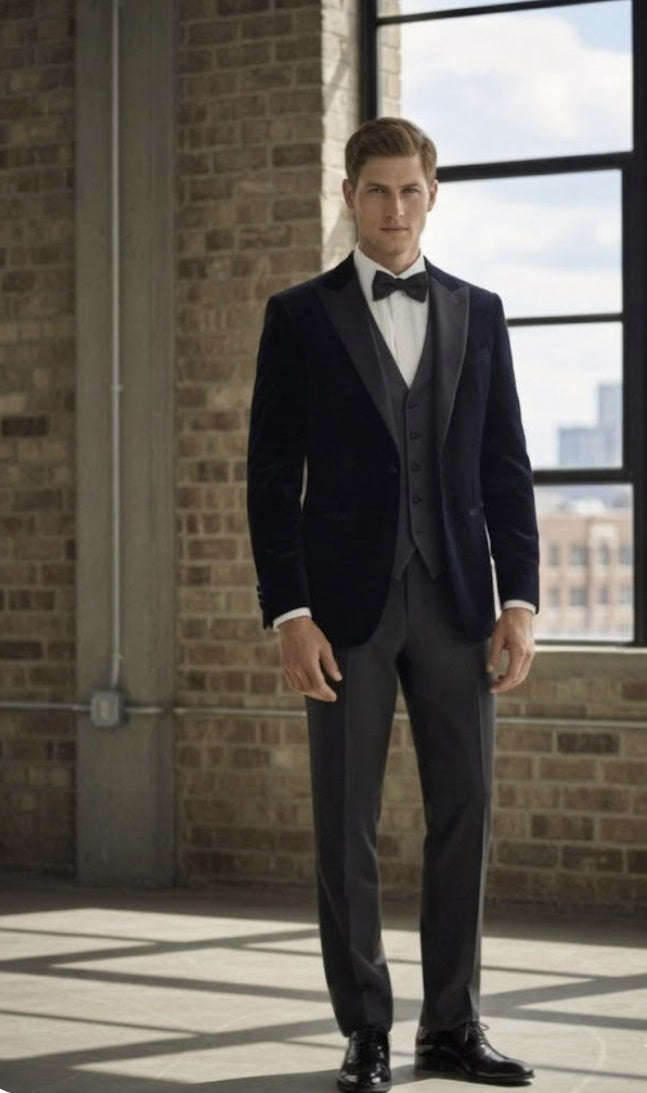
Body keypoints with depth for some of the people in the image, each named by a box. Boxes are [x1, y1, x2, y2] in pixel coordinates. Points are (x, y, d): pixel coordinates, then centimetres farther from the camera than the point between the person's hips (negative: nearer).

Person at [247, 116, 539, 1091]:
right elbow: (273, 477, -2)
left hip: (456, 600, 3)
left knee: (464, 812, 4)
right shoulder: (300, 315, 2)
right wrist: (289, 615, -10)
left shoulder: (478, 314, 10)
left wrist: (519, 601, -1)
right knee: (347, 823, 1)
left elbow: (506, 469, 8)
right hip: (347, 602, -2)